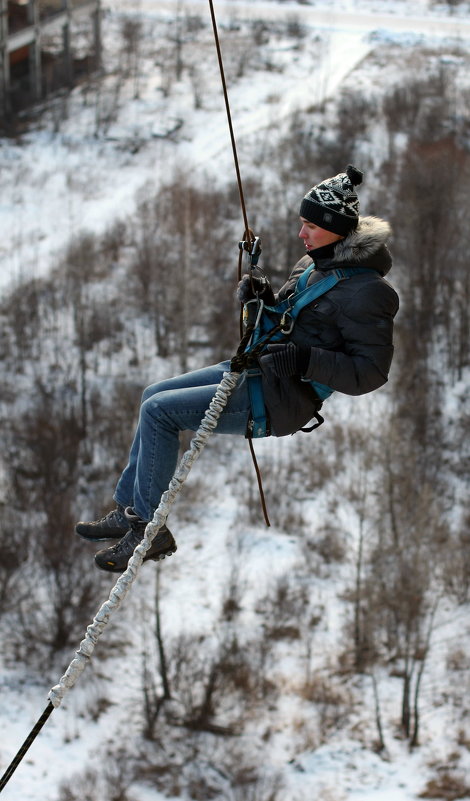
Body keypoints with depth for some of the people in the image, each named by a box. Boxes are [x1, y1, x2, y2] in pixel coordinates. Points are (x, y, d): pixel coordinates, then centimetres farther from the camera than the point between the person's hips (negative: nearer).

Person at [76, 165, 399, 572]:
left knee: (159, 411, -14)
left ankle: (151, 529, -5)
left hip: (280, 399, -10)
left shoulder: (366, 291, -19)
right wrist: (261, 298, -1)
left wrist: (304, 360, -29)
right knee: (154, 395, 11)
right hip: (253, 369, 10)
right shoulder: (316, 263, 10)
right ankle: (129, 510, 17)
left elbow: (370, 371, -20)